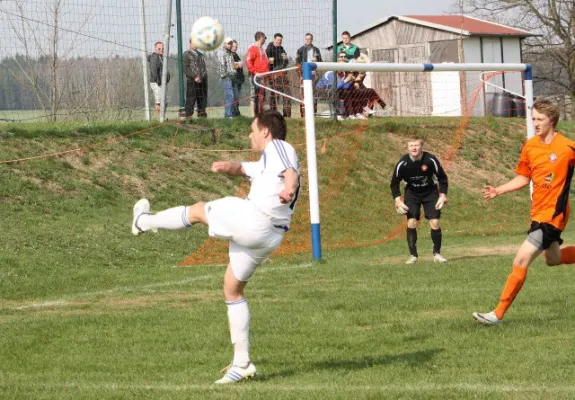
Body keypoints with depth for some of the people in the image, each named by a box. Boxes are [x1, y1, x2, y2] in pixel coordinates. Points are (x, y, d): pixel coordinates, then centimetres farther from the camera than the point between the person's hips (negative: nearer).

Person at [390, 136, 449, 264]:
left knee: (434, 222, -9)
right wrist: (398, 200, -16)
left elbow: (442, 178, -9)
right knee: (411, 222, -13)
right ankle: (413, 255, -4)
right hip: (412, 194, 0)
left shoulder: (430, 160, -23)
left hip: (430, 193, 0)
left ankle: (437, 254, 5)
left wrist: (442, 195, -15)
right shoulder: (403, 163, -21)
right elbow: (394, 183, -7)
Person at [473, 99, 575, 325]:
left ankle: (499, 313, -9)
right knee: (552, 259, 25)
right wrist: (498, 191, 0)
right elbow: (523, 178, 13)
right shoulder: (529, 147, 3)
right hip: (538, 212, 8)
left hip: (552, 214, -8)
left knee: (521, 261, -14)